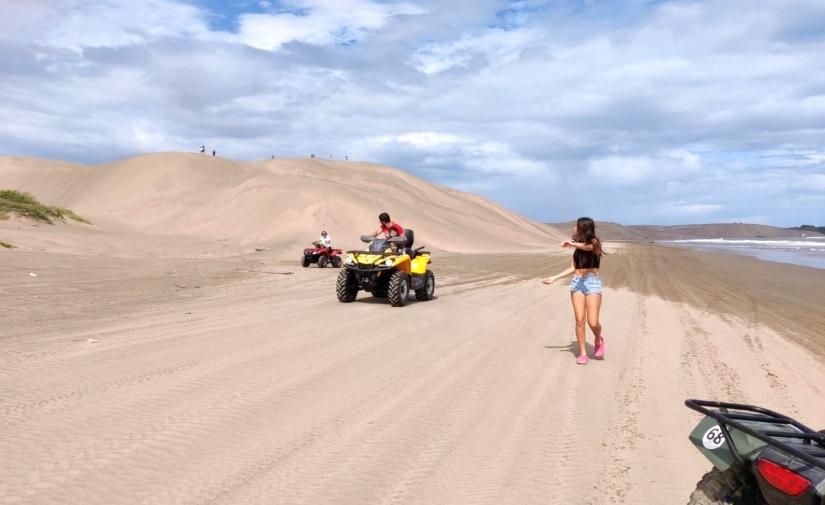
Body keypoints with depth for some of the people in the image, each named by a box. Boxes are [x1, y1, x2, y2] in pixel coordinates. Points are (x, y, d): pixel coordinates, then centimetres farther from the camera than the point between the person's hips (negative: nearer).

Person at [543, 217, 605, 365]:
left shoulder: (594, 242, -1)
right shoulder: (578, 246, 15)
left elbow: (589, 247, -27)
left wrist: (572, 243, -23)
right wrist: (554, 278, 16)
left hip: (593, 283, -5)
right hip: (577, 283, 5)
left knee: (593, 322, -9)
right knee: (579, 320, -4)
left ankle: (598, 341, 22)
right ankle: (582, 353, 4)